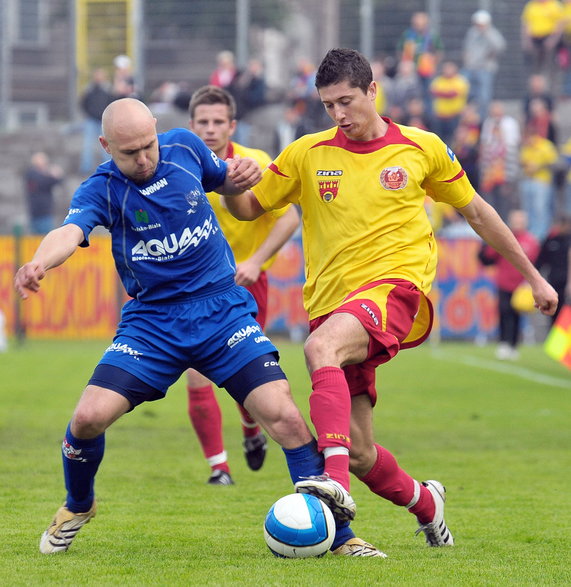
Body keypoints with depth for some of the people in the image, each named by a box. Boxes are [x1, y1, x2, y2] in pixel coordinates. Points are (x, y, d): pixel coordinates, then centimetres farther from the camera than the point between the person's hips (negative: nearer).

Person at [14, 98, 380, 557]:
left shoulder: (184, 147, -1)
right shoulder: (101, 189, -10)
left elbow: (223, 181, 20)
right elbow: (70, 232, -31)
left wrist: (240, 176, -4)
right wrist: (39, 263, -54)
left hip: (224, 311, 1)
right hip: (151, 323, -1)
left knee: (283, 416, -15)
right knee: (89, 416, -14)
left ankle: (337, 533, -4)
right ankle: (78, 507, 19)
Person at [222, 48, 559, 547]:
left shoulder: (421, 148, 5)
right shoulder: (307, 154, 7)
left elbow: (476, 211, 17)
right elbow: (250, 208, 13)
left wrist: (533, 276, 21)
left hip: (395, 286, -4)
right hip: (330, 301, 4)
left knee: (321, 348, -36)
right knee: (358, 452, 1)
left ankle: (336, 480, -51)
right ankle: (425, 504, 33)